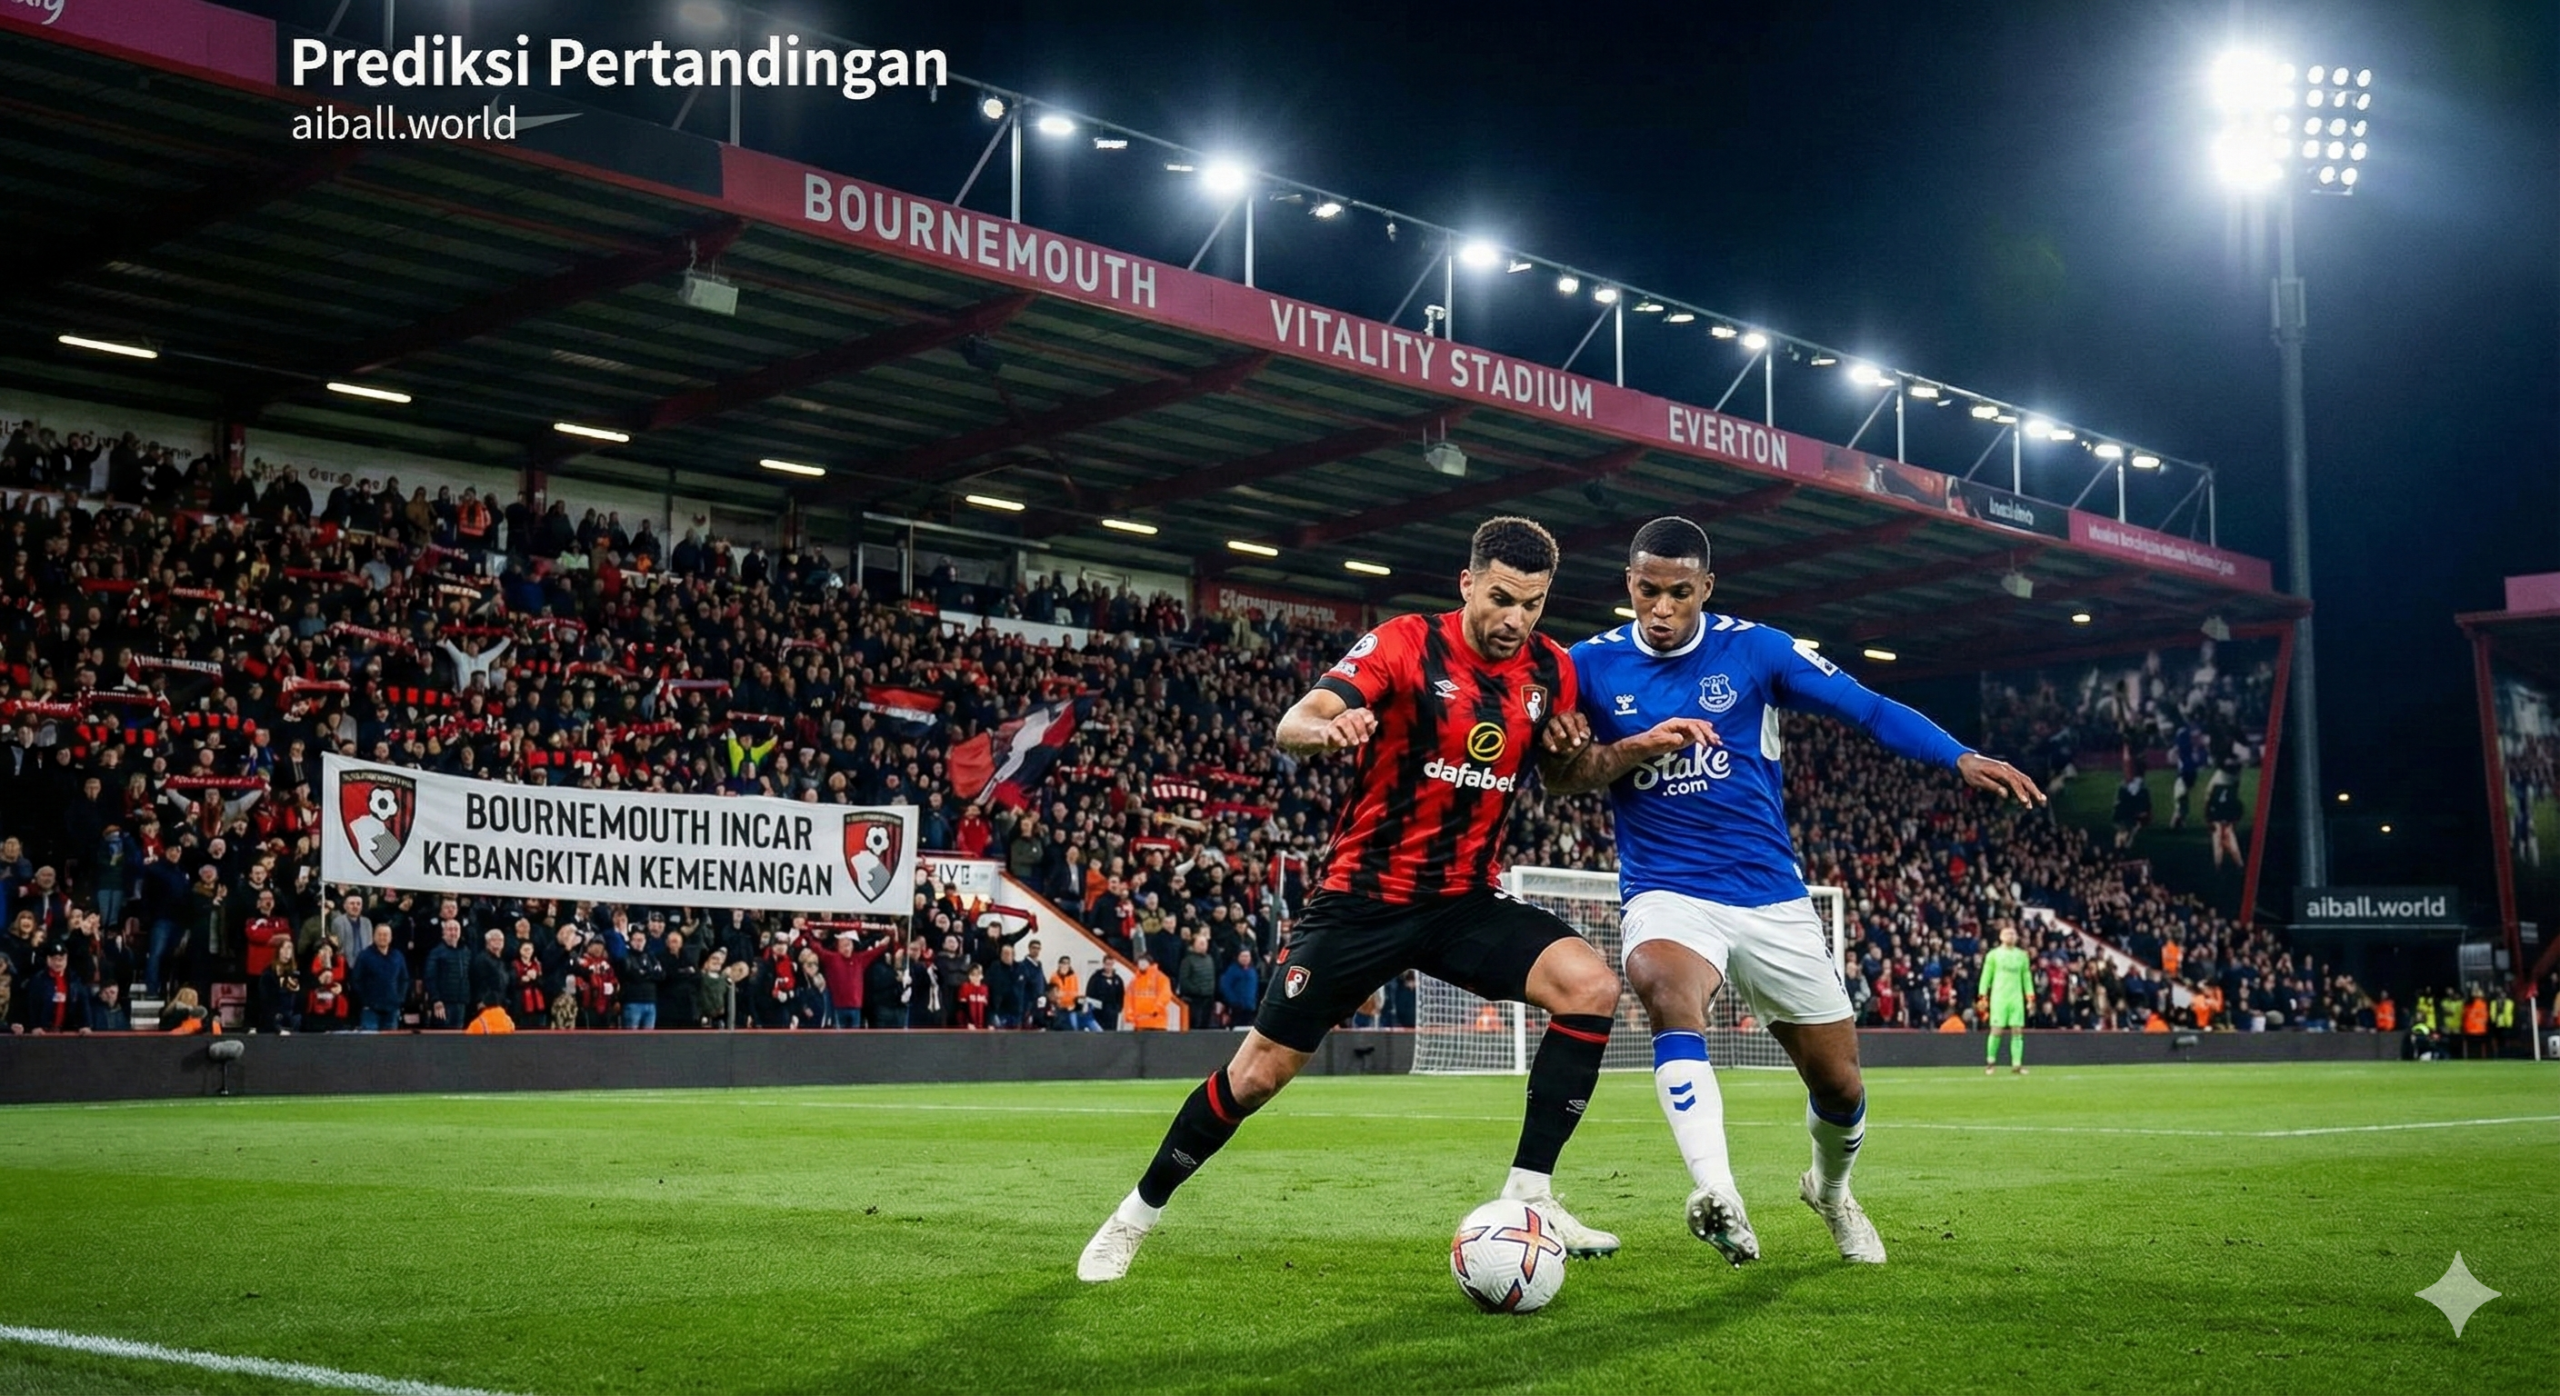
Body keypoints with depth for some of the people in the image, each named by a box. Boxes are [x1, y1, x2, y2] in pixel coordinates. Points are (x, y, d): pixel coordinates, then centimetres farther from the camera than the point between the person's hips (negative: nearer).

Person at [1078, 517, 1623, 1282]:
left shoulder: (1552, 671, -1)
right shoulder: (1406, 643, -15)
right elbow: (1290, 727, -27)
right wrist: (1326, 728, -51)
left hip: (1467, 902, 4)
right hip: (1365, 898, -4)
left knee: (1591, 984, -20)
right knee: (1259, 1071, -1)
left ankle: (1527, 1197, -11)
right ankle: (1134, 1216, 20)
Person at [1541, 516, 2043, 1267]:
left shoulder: (1754, 648, -2)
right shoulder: (1592, 664, 0)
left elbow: (1868, 708, -5)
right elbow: (1560, 775, -4)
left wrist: (1961, 758, -19)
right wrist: (1643, 743, -20)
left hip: (1772, 898, 2)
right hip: (1667, 894, -1)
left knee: (1840, 1087, 8)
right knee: (1665, 985, -38)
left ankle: (1830, 1188, 43)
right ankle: (1717, 1196, -49)